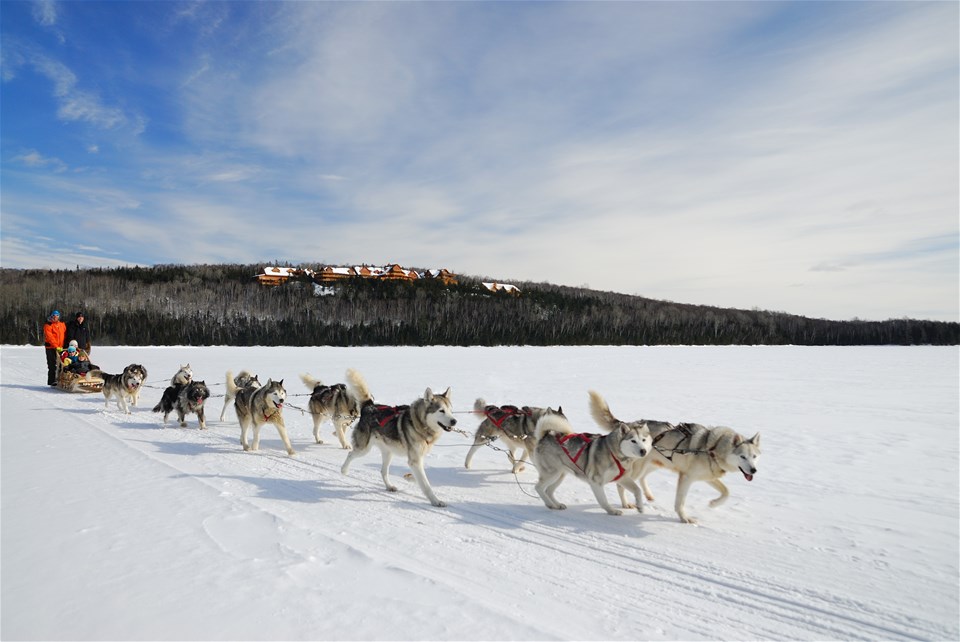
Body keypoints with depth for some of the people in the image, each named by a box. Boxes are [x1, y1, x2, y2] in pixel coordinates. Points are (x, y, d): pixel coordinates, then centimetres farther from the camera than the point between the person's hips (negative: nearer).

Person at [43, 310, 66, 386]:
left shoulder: (62, 324, 14)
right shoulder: (48, 325, -3)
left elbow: (65, 335, 14)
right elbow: (49, 337, -12)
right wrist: (56, 346, -19)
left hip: (60, 348, 5)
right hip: (51, 348, -5)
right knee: (52, 365, -4)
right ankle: (51, 381, -1)